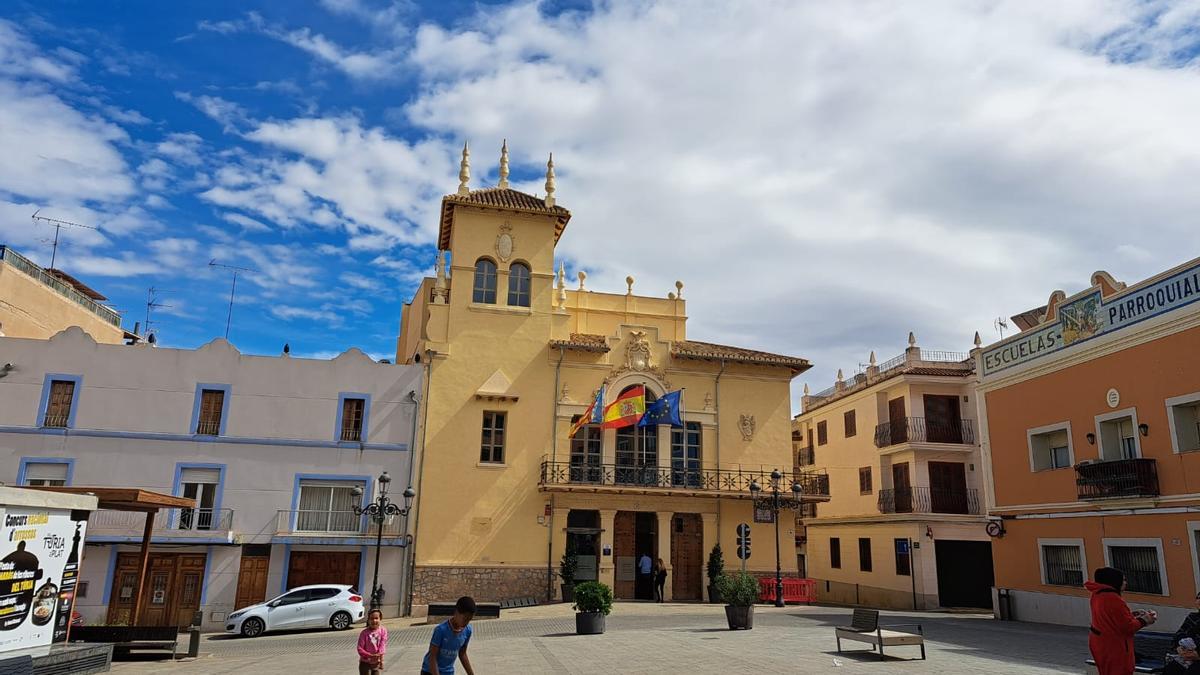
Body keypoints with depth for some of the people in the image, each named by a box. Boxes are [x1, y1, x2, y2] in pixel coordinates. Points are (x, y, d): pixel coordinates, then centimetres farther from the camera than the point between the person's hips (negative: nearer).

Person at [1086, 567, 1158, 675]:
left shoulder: (1097, 595, 3)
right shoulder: (1113, 599, -26)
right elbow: (1128, 627, -20)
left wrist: (1132, 615, 10)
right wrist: (1144, 620, -4)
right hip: (1113, 646, -8)